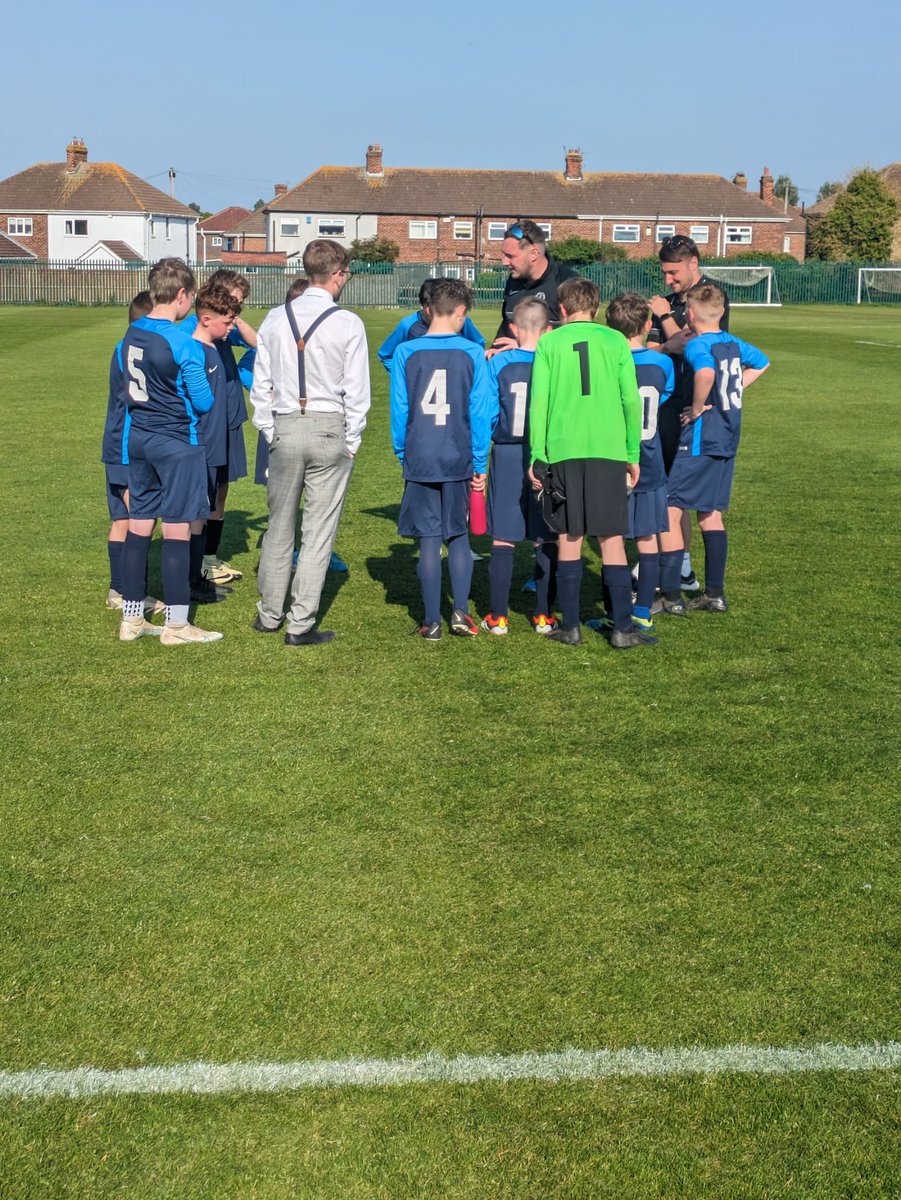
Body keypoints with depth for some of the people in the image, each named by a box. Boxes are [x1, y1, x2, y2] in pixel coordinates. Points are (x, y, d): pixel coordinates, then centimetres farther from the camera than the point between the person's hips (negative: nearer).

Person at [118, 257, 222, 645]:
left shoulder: (130, 335, 4)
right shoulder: (184, 345, -17)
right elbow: (203, 402, -11)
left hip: (137, 438, 7)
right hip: (177, 443, -7)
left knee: (138, 525, 12)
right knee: (178, 530, 0)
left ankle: (131, 618, 18)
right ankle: (176, 624, 5)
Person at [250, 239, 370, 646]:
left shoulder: (275, 320, 4)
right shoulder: (348, 324, -7)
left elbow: (260, 384, 7)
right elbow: (356, 390, -5)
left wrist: (270, 433, 15)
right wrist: (351, 442, 4)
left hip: (284, 428, 3)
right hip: (330, 429, -3)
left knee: (279, 526, 16)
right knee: (318, 531, 2)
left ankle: (269, 614, 26)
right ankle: (300, 624, 3)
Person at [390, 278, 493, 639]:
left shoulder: (405, 353, -2)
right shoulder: (472, 354, -4)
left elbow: (398, 409, 0)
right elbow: (480, 412, -3)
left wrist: (403, 456, 11)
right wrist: (479, 464, 5)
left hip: (420, 461, 0)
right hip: (459, 460, 0)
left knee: (428, 540, 5)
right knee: (458, 535, 15)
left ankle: (431, 622, 10)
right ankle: (460, 612, 10)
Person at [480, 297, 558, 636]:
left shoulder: (499, 363, -4)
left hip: (507, 455, 0)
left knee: (502, 539, 6)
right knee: (546, 541, 8)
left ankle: (498, 617, 8)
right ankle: (544, 615, 11)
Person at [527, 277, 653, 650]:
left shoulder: (549, 343, 3)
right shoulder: (615, 341, 4)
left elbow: (539, 402, -2)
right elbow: (631, 401, 3)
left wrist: (536, 456, 3)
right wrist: (633, 454, 10)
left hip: (563, 451, 0)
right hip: (608, 450, 0)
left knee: (569, 538, 9)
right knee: (612, 539, 3)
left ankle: (570, 626, 11)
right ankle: (622, 628, 3)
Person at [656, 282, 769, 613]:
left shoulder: (697, 346, -15)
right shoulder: (734, 343, 9)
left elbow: (706, 373, -38)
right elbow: (762, 362, 29)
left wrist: (697, 409, -22)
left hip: (699, 442, -8)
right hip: (728, 441, 8)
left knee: (668, 511, -4)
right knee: (711, 515, 15)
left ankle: (671, 597, -5)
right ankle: (715, 594, 18)